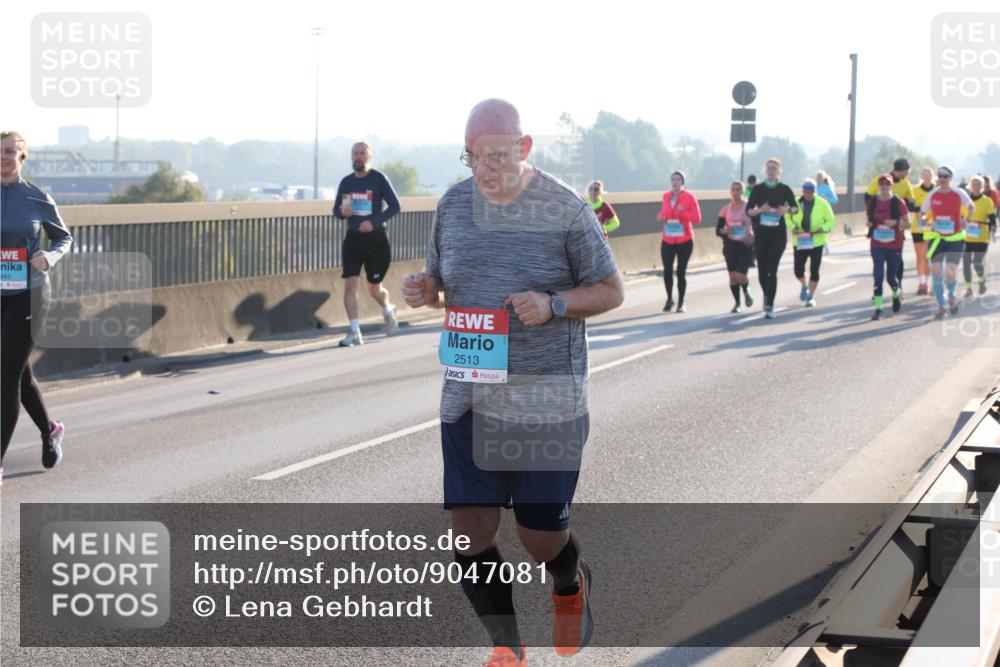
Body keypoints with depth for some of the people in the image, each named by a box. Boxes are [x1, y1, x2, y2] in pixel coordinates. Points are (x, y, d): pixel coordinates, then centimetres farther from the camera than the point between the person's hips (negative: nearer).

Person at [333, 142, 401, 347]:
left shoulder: (379, 179, -7)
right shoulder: (346, 182, 7)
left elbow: (395, 206, -9)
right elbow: (336, 209, 15)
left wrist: (374, 222, -20)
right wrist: (342, 212, -10)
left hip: (375, 239, -4)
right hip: (352, 238, 4)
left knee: (374, 288, 6)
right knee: (349, 284, -9)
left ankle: (388, 311, 40)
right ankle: (355, 333, -7)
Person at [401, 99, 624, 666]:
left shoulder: (566, 210, -7)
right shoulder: (453, 204, 6)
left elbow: (612, 291, -1)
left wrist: (553, 305, -19)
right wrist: (424, 290, -6)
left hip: (547, 401, -4)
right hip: (469, 397, 4)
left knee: (543, 538, 1)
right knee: (471, 530, -2)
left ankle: (571, 588, 39)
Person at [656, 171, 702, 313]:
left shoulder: (689, 197, -4)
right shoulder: (666, 196, 7)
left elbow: (697, 218, -6)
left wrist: (683, 212, -22)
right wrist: (660, 216, 0)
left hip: (684, 241, -3)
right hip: (668, 240, 3)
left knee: (681, 272, -2)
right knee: (667, 271, -5)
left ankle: (681, 302, 10)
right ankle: (669, 299, 13)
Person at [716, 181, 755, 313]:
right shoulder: (725, 209, 6)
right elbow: (718, 231, 7)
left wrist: (752, 238, -21)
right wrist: (724, 231, -14)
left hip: (746, 244, -4)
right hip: (730, 245, 4)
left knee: (740, 275, -14)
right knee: (732, 276, 4)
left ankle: (746, 291, 20)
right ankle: (737, 303, 20)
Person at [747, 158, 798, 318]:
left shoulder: (784, 189, 2)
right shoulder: (758, 189, 4)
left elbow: (795, 208, 10)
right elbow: (748, 211, 3)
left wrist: (787, 210, -11)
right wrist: (761, 209, -16)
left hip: (778, 234, -2)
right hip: (761, 234, 2)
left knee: (772, 270, -11)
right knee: (762, 270, 9)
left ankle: (770, 306, -12)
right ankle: (767, 295, 38)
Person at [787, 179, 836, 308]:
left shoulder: (822, 204, -3)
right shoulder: (795, 203, -1)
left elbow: (831, 221, 3)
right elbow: (787, 218, 11)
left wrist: (822, 229, -17)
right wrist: (793, 227, -8)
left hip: (817, 242, -1)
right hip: (800, 242, 1)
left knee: (814, 270, 0)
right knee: (798, 270, -4)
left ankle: (811, 296, 15)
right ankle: (804, 285, 30)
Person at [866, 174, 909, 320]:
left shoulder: (898, 202, -5)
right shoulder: (872, 203, 3)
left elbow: (907, 221, -1)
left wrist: (895, 222, -20)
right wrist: (870, 224, -6)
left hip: (894, 245, -1)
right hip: (877, 245, 2)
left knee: (891, 277, 7)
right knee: (878, 275, -10)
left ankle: (896, 295, 42)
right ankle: (878, 309, -8)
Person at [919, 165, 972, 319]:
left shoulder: (959, 194, -4)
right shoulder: (932, 195, 0)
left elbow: (970, 207, 14)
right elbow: (922, 213, 8)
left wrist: (965, 220, -1)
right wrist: (925, 220, -14)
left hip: (955, 238, -2)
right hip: (936, 238, 2)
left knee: (951, 273, -9)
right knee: (937, 273, -2)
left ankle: (952, 296, 24)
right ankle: (941, 307, 10)